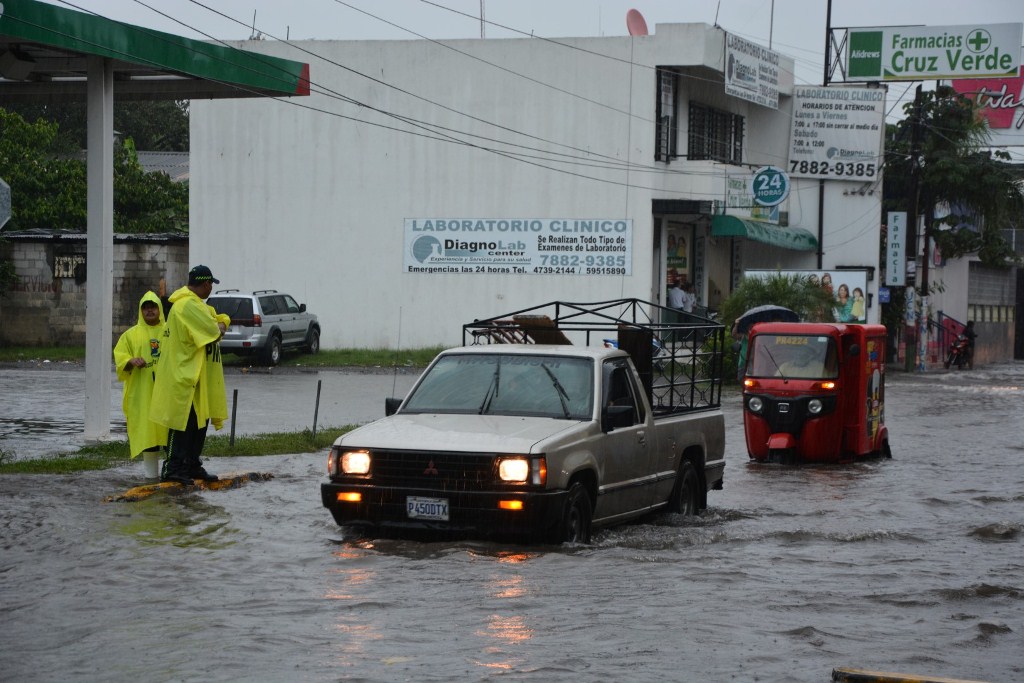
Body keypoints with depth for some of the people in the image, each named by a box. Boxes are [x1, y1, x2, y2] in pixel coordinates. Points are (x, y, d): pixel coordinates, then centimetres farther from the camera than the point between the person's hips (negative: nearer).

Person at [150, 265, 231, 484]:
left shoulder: (198, 305, 18)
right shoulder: (187, 306, -19)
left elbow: (221, 321, 19)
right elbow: (215, 333, -21)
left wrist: (219, 326, -2)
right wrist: (218, 329, 1)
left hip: (199, 377, 11)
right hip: (185, 376, -11)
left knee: (200, 421, 13)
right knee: (183, 424, -9)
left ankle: (192, 466, 20)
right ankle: (173, 468, -7)